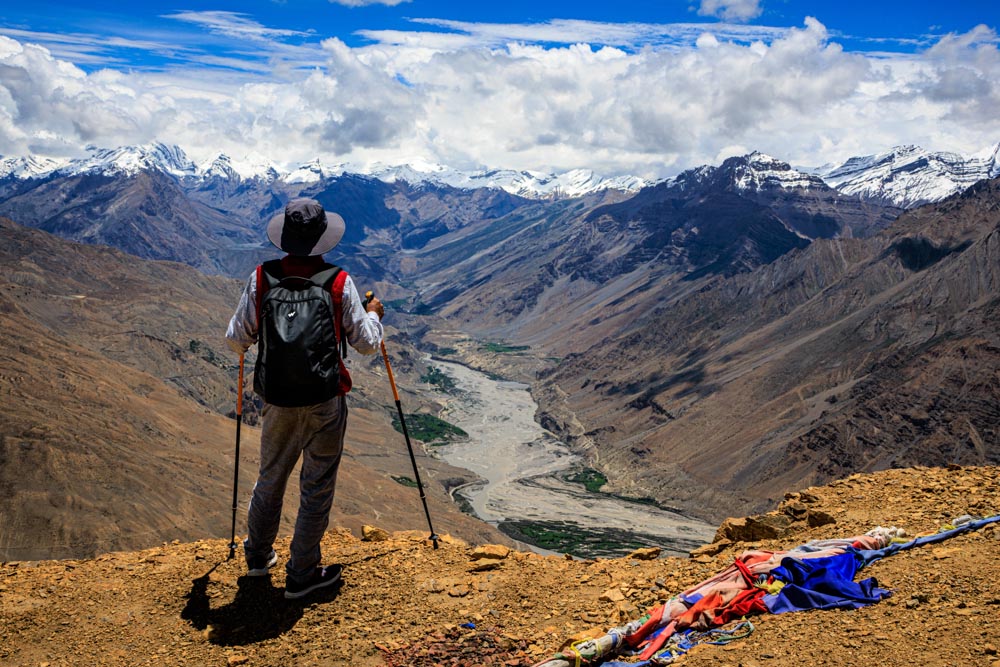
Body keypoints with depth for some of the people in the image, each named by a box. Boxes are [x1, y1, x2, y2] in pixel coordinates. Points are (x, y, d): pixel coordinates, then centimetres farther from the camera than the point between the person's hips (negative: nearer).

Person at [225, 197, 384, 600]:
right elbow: (366, 343, -5)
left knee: (270, 476, 22)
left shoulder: (261, 278, -5)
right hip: (324, 400, -3)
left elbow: (235, 340, 0)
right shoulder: (339, 283, -11)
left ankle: (258, 555, 38)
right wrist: (374, 315, 14)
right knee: (317, 486, 9)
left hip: (277, 399, 3)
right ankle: (302, 574, 17)